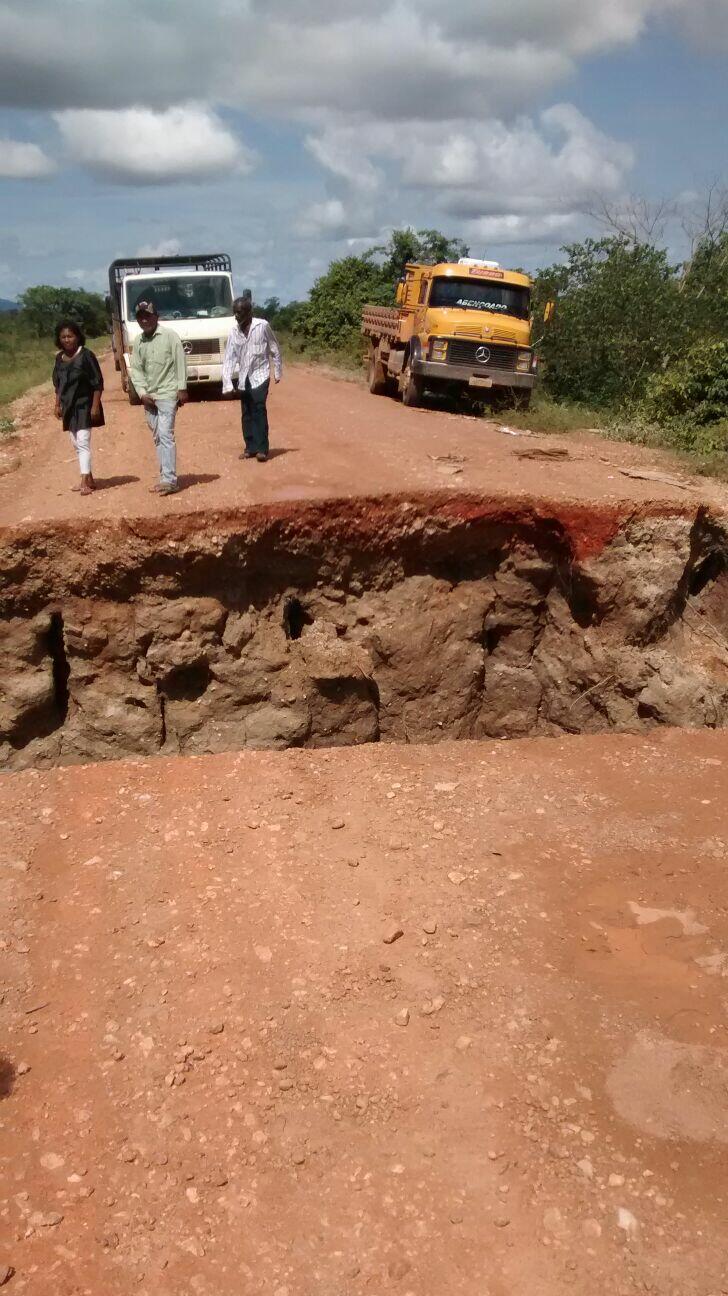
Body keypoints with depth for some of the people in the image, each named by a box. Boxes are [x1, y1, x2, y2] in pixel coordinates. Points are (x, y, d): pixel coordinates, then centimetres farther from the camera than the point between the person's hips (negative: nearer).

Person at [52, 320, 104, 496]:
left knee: (83, 442, -14)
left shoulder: (86, 356, -12)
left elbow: (98, 383, -12)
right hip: (69, 407, 7)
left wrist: (95, 406, -16)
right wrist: (58, 405, 11)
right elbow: (58, 384, 16)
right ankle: (89, 478, 21)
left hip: (84, 406, -7)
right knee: (76, 444, 11)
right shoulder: (60, 358, 7)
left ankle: (84, 482, -16)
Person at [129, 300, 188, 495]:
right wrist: (142, 393, -5)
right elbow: (136, 369, 8)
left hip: (167, 394, -6)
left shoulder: (169, 336, -5)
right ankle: (165, 478, 16)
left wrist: (182, 388, -11)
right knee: (157, 437, 9)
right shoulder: (138, 342, 9)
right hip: (148, 397, 6)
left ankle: (170, 480, -17)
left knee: (166, 435, -14)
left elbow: (180, 362, -7)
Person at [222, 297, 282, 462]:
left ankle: (262, 449, -12)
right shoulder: (234, 331, 2)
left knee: (259, 411, -14)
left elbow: (275, 349, 2)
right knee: (246, 414, 7)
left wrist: (277, 372, 4)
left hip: (260, 376, -5)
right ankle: (251, 447, 16)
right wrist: (227, 383, -7)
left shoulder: (262, 326, -9)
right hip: (243, 379, 5)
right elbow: (229, 358, 1)